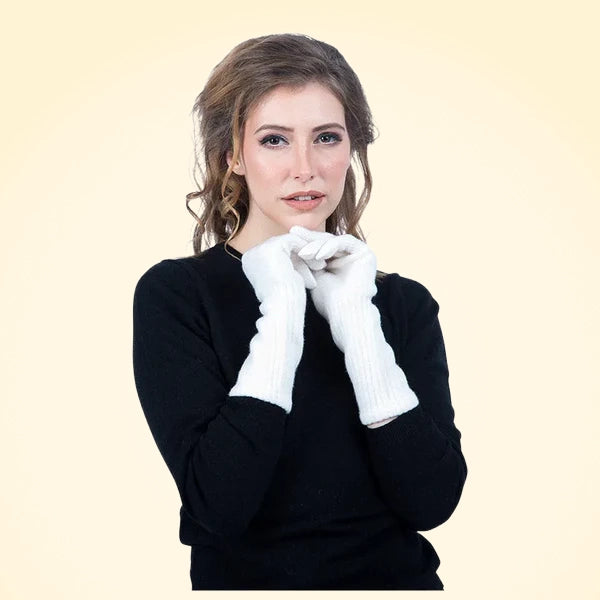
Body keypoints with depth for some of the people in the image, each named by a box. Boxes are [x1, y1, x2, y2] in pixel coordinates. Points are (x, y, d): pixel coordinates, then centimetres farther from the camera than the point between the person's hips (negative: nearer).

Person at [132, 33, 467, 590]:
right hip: (246, 575, -1)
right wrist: (280, 317, -16)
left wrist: (359, 329, -14)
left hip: (398, 574, 1)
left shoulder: (405, 303, 2)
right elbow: (218, 505, -15)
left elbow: (433, 501, -8)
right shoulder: (172, 294, -5)